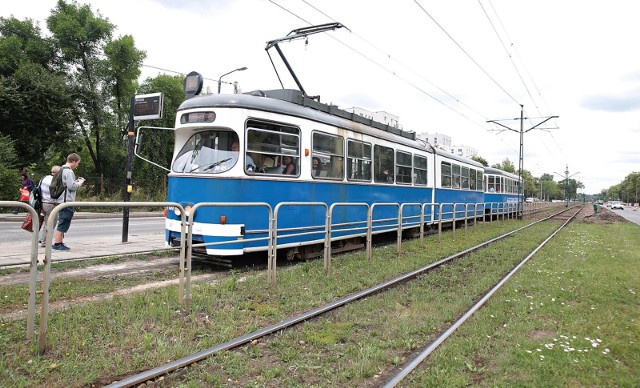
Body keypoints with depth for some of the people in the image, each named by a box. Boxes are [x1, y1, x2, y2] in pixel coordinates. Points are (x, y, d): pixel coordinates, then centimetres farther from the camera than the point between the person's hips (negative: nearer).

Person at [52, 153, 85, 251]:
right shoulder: (68, 171, -15)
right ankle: (57, 244, -3)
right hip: (67, 201, -10)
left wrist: (76, 181, 13)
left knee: (63, 223, 15)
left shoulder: (62, 170, 17)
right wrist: (80, 183, -4)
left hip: (63, 200, 10)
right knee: (64, 223, -5)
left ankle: (59, 243, 20)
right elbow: (72, 186, -19)